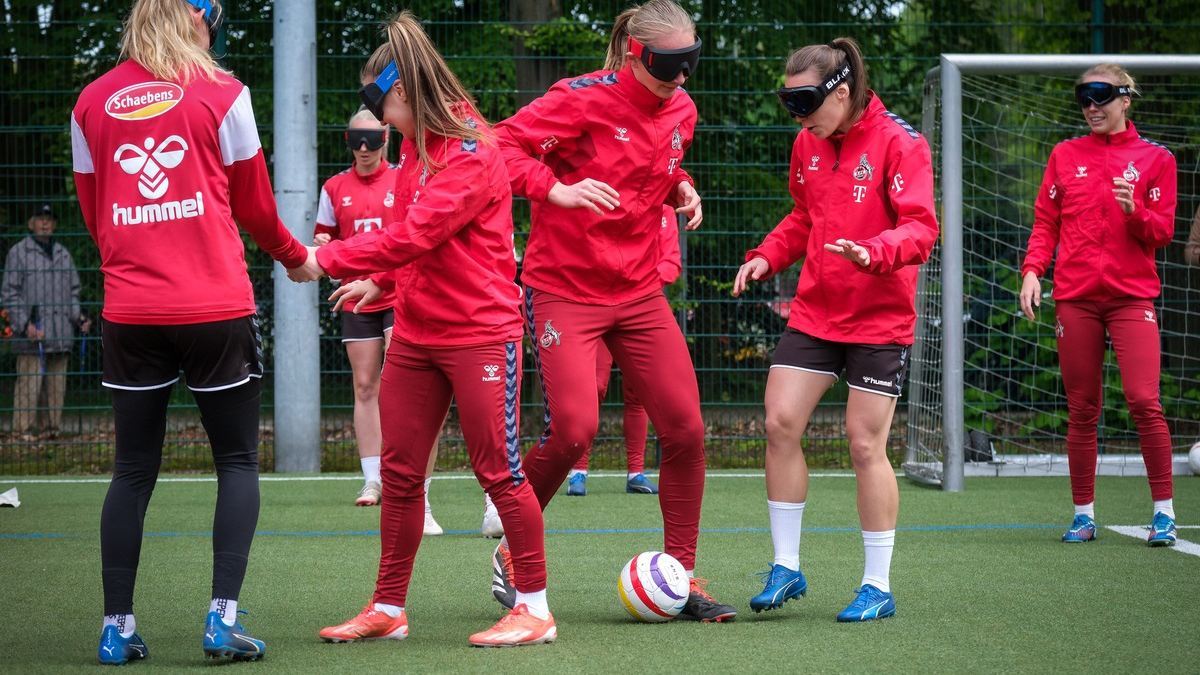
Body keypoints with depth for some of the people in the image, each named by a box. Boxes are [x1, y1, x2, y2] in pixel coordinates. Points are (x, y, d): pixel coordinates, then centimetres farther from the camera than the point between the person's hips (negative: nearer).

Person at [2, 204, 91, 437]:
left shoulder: (63, 254, 19)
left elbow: (72, 293, 26)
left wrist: (79, 317, 8)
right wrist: (26, 325, -12)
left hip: (61, 337, 5)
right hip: (32, 338, -5)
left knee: (56, 390, 6)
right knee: (28, 388, -10)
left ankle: (53, 431, 12)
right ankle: (21, 433, -7)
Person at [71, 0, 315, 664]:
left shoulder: (91, 102, 8)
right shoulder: (221, 92, -1)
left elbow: (93, 213, 15)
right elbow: (254, 204, 8)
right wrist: (295, 255, 26)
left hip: (129, 311, 3)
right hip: (216, 309, -3)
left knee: (133, 471, 9)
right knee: (237, 461, 7)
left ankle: (117, 627, 6)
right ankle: (223, 615, -4)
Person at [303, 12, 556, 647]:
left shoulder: (472, 154, -18)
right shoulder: (416, 148, 10)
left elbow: (414, 236, -23)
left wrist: (327, 258, -17)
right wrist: (381, 282, 9)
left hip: (480, 329, -8)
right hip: (416, 331, 8)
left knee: (499, 470, -3)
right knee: (398, 471, 7)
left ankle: (535, 609, 7)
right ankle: (388, 609, 15)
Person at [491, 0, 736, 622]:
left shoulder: (680, 110, 6)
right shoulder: (584, 99, -15)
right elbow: (502, 144, -16)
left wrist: (680, 188, 4)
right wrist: (555, 189, -30)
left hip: (639, 291, 6)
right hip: (564, 287, -6)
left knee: (685, 428, -2)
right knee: (574, 429, -18)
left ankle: (681, 578, 10)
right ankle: (512, 552, 8)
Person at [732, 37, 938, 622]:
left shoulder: (898, 143, -12)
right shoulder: (807, 145, 7)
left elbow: (921, 228, -19)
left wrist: (873, 253, -38)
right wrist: (768, 256, 4)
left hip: (878, 319, -6)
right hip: (813, 311, 6)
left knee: (866, 446, -3)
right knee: (780, 424, -3)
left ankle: (878, 586, 8)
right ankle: (786, 568, 9)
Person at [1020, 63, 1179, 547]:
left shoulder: (1155, 159, 7)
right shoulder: (1065, 155, 12)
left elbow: (1162, 233, 4)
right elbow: (1046, 222, 12)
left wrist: (1134, 210, -16)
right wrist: (1032, 270, -3)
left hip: (1132, 295, -2)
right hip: (1075, 298, 2)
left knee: (1144, 401, -13)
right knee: (1081, 410, 3)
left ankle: (1164, 510, -4)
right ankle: (1084, 514, 11)